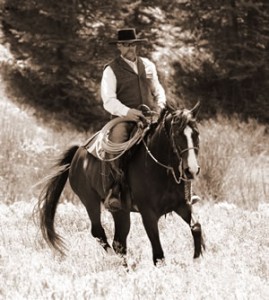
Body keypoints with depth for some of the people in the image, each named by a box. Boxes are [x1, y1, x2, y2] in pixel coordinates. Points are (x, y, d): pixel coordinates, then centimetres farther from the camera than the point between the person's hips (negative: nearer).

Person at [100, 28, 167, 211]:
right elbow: (109, 101, -7)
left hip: (151, 116, 5)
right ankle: (114, 191, -38)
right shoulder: (112, 70, 2)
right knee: (116, 141, -36)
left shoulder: (148, 65, 17)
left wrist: (160, 105, 2)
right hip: (124, 118, -5)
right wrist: (127, 112, -25)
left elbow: (158, 90, 25)